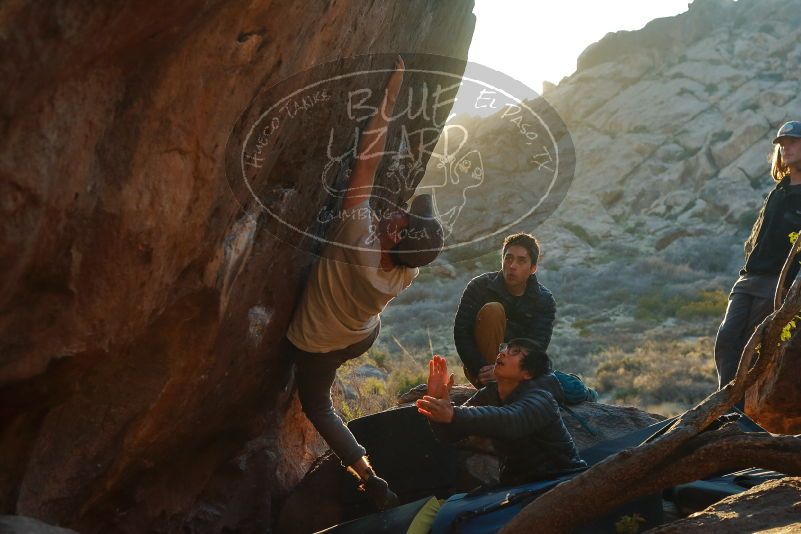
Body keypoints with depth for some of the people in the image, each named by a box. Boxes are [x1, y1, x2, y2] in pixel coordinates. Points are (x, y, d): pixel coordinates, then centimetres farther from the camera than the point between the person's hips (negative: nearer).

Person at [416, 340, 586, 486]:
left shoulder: (540, 399, -16)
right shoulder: (488, 394, 5)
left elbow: (509, 421, -38)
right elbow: (448, 434, -2)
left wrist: (454, 415, -50)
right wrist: (437, 400, -22)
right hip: (514, 483, 5)